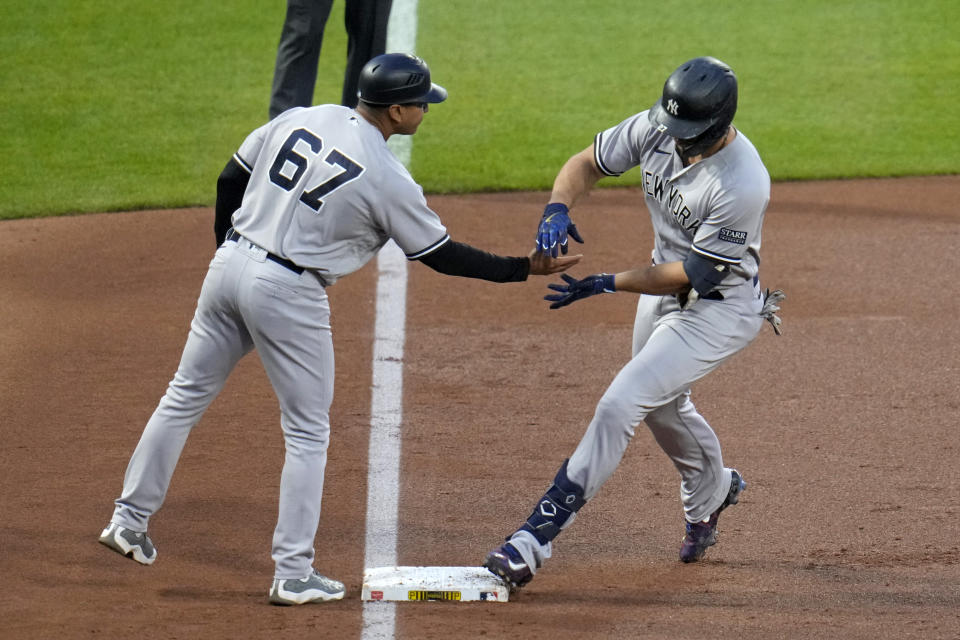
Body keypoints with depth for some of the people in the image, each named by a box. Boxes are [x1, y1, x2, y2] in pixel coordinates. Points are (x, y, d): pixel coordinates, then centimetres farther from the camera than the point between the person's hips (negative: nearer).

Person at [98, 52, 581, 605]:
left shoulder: (298, 120, 3)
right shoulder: (388, 179, -13)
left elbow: (231, 180, 11)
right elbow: (441, 254, -5)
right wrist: (524, 269, 3)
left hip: (229, 265, 6)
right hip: (290, 294, -6)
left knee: (188, 394, 19)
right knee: (307, 432, 6)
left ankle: (130, 519, 24)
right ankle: (294, 575, 5)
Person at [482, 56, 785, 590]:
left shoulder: (743, 184, -34)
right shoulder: (656, 129, -15)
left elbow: (693, 274, -28)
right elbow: (587, 164, -3)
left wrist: (607, 284, -28)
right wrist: (557, 208, -25)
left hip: (721, 309, -8)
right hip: (666, 283, 8)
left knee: (621, 404, -17)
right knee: (662, 407, 26)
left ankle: (538, 537, -16)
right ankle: (712, 491, 57)